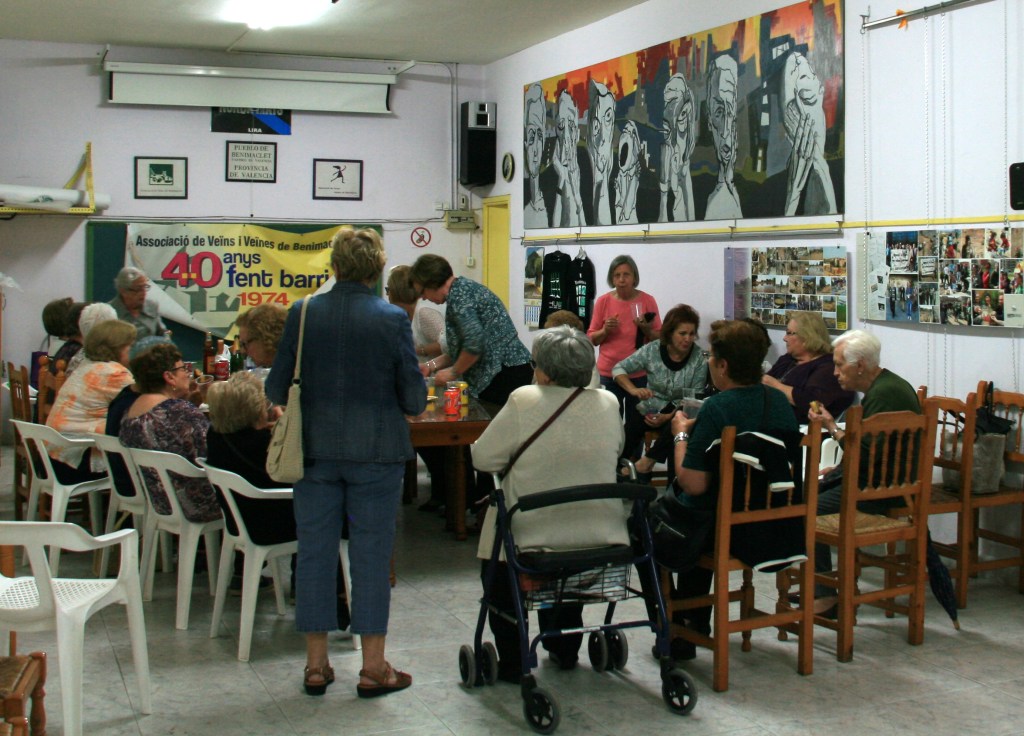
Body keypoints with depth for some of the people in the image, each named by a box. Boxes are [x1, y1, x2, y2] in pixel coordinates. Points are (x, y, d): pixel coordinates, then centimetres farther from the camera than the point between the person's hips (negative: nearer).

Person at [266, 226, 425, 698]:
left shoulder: (302, 314, -3)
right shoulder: (392, 319, -9)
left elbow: (276, 389, 2)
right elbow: (415, 400, -7)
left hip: (316, 450, 2)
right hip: (376, 451, -2)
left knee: (315, 550, 10)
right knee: (371, 554, 6)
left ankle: (316, 664, 18)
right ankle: (373, 667, 13)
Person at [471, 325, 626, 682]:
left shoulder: (524, 401, -14)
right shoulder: (608, 403, -1)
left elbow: (482, 457, -8)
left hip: (533, 539, -4)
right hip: (601, 538, 4)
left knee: (496, 573, 27)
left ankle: (512, 660, 24)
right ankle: (564, 649, 39)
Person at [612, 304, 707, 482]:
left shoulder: (699, 359, -9)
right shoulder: (652, 350, -7)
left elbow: (695, 399, -9)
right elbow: (618, 368, -1)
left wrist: (668, 417, -23)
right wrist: (633, 390, -20)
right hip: (649, 409, 1)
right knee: (623, 441, -23)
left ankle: (646, 462, -14)